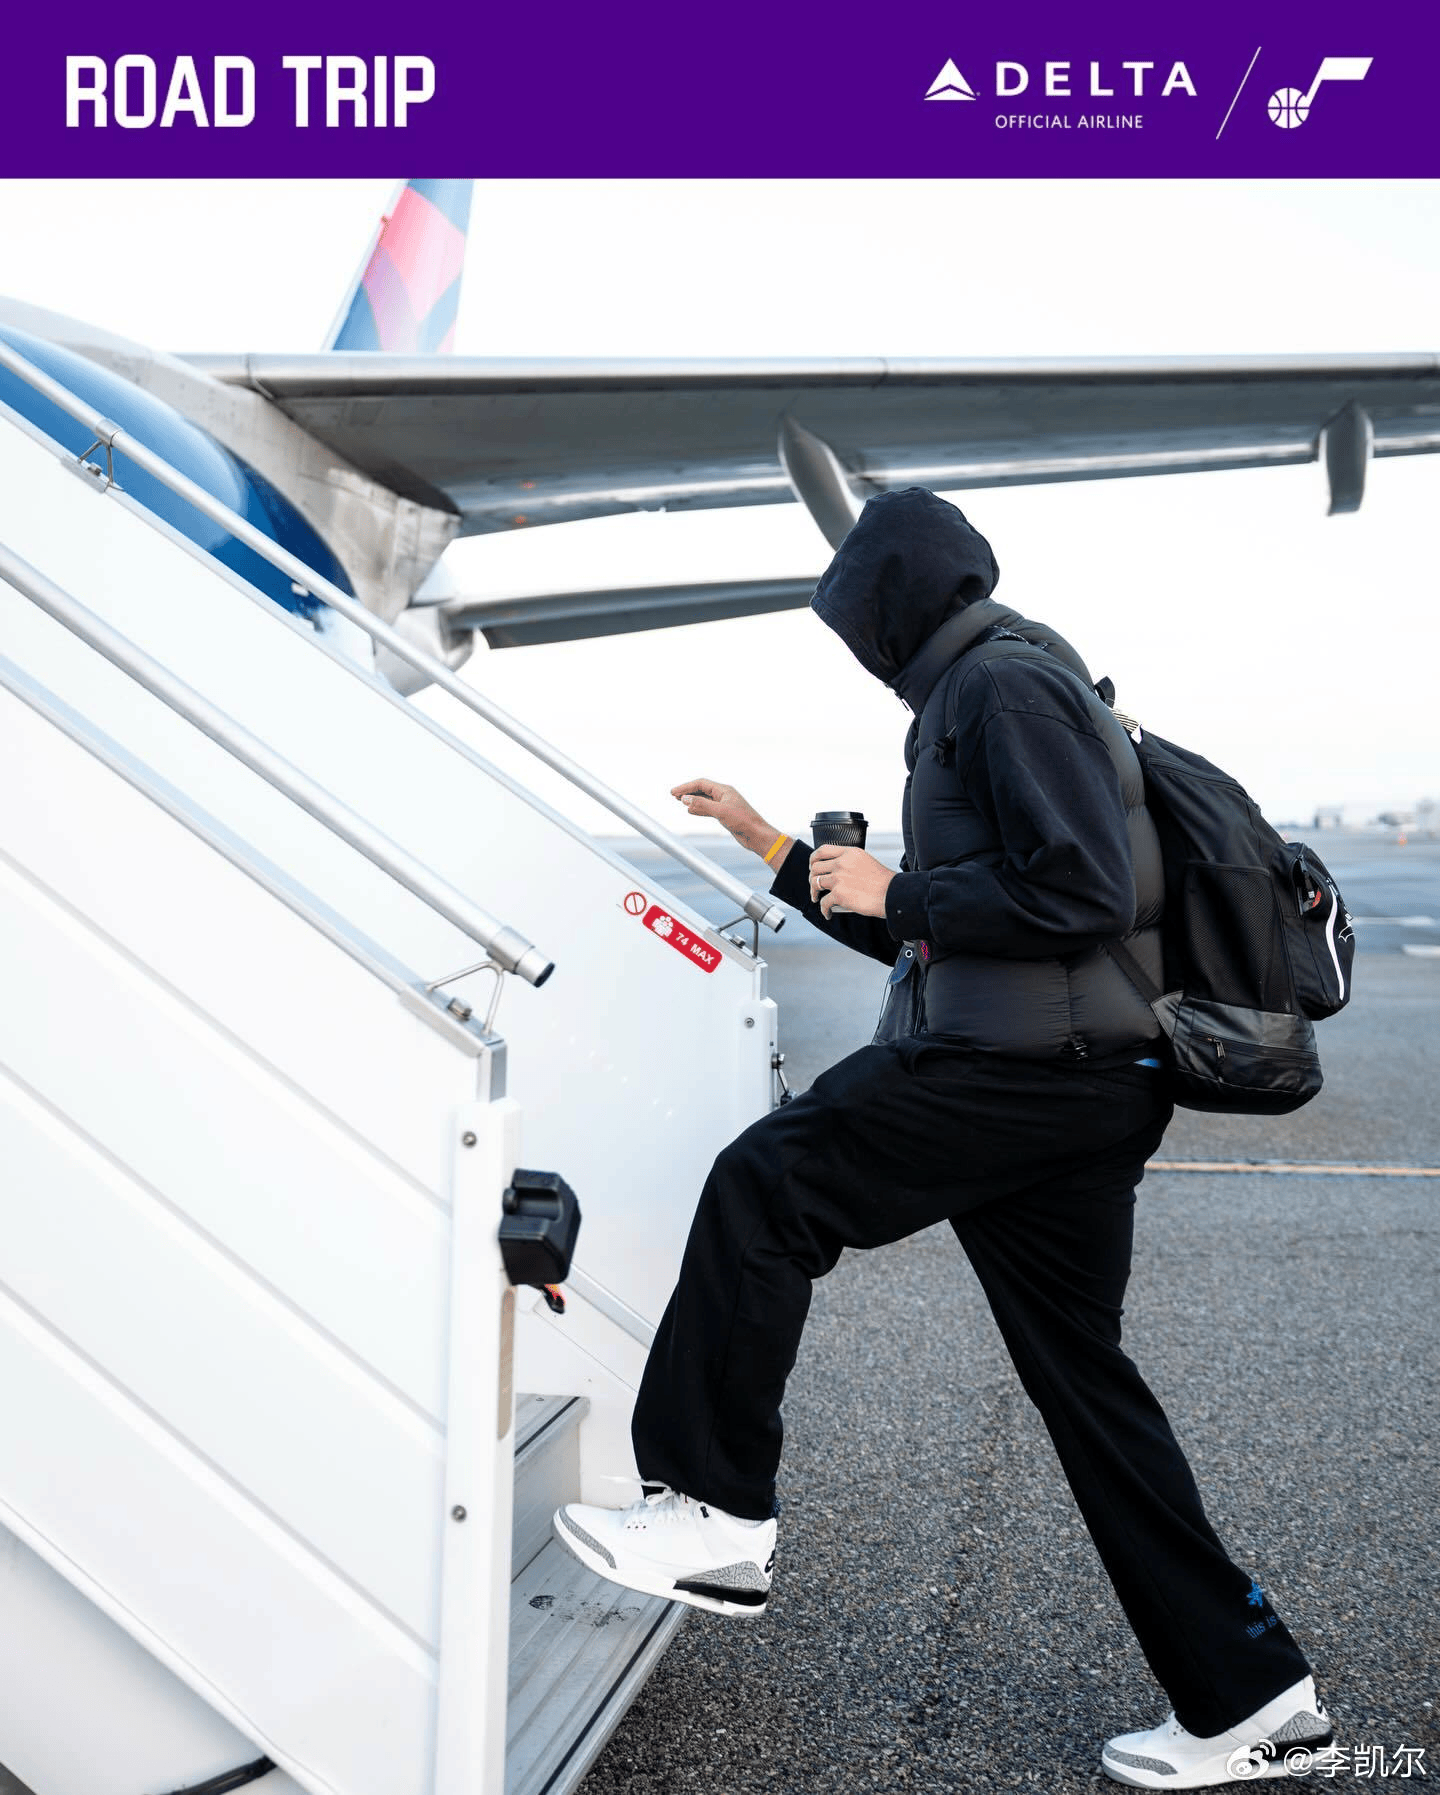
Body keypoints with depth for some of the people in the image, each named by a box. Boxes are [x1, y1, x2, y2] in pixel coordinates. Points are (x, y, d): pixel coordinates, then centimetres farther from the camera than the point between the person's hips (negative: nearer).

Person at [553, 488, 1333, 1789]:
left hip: (1032, 1067, -10)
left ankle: (716, 1514, 0)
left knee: (764, 1189, -7)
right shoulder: (981, 692, 24)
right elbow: (933, 935, 30)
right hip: (1077, 1086, 10)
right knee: (1080, 1374, 12)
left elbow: (1082, 896, -20)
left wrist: (896, 893, -11)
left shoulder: (1003, 684, -8)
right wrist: (769, 843, 30)